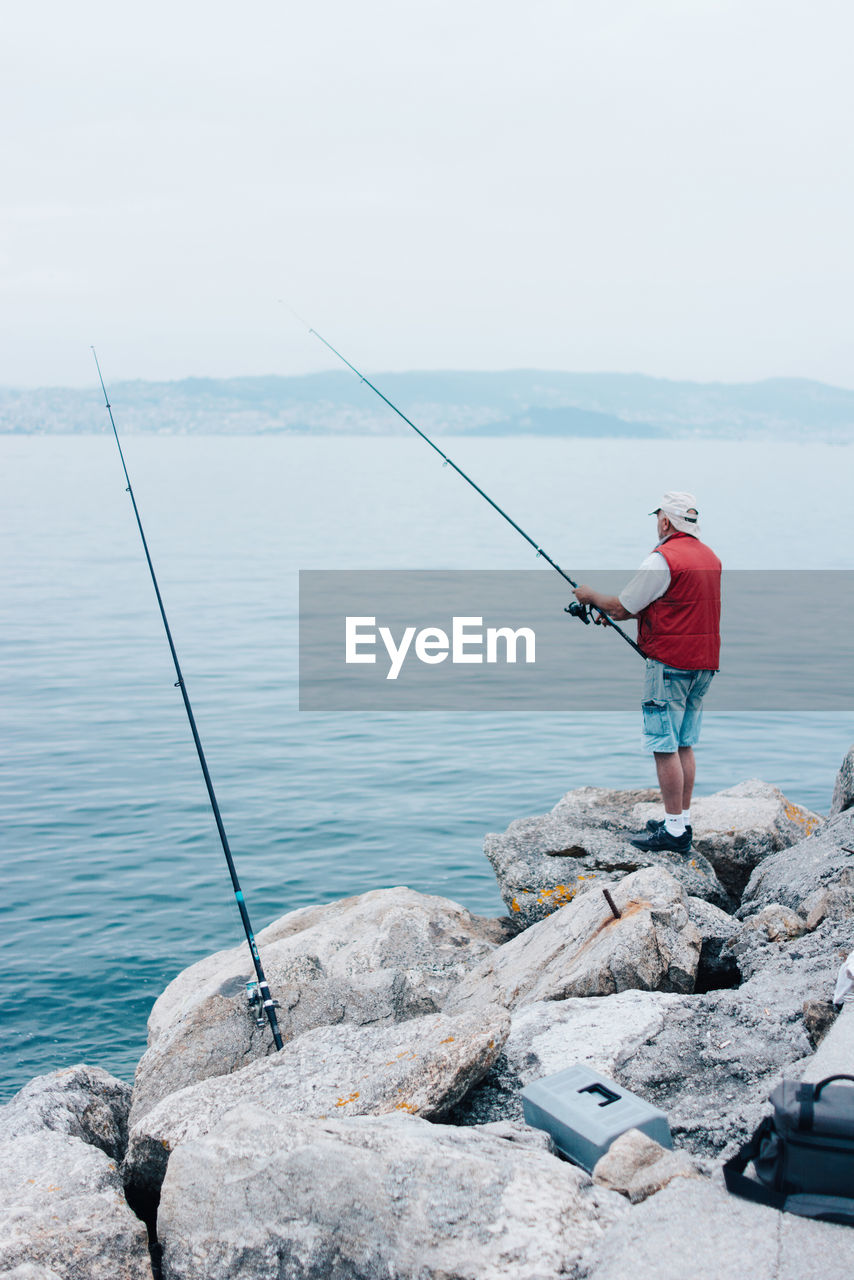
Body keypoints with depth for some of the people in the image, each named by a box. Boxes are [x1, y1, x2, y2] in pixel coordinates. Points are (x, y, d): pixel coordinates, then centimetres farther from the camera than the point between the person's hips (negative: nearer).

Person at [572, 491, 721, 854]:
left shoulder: (663, 558, -14)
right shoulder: (710, 557, 14)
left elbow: (623, 606, -9)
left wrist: (593, 597, 11)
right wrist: (613, 612, 24)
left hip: (669, 664, -9)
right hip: (703, 663, 9)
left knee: (665, 747, -4)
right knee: (684, 745, 13)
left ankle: (673, 830, -2)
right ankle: (682, 822, 18)